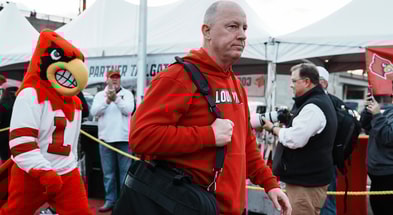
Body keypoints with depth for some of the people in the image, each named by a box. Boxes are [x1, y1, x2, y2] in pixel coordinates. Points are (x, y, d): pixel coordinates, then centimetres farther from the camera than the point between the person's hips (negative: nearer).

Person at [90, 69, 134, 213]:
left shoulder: (127, 94, 5)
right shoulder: (100, 95, 10)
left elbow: (128, 110, -10)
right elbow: (94, 112, -5)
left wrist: (116, 98, -20)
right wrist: (107, 100, -17)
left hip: (124, 138, -2)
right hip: (105, 138, 2)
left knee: (125, 172, 1)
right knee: (108, 173, 8)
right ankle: (110, 200, 15)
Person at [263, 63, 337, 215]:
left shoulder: (313, 107, -19)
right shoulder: (319, 101, 16)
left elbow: (294, 140, -25)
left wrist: (272, 128, -10)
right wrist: (286, 122, 8)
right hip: (306, 177, 11)